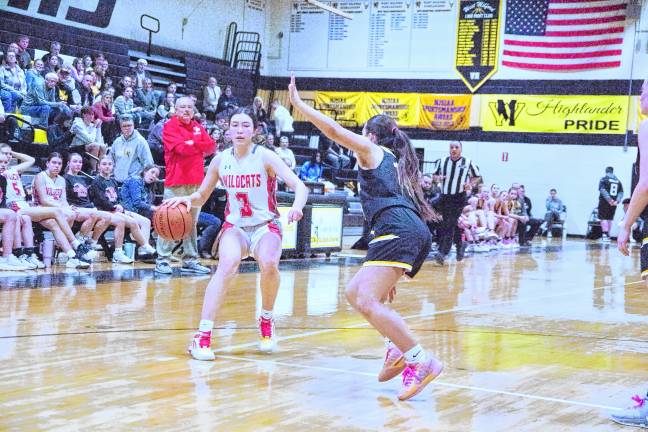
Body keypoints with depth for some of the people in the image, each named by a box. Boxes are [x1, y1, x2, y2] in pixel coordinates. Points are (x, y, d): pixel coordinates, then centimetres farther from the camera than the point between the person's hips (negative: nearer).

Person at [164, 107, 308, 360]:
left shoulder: (265, 157, -10)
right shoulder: (221, 160, 0)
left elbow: (299, 186, -19)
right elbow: (201, 196, 10)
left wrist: (297, 205, -42)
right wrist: (187, 200, -15)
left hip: (266, 226, -1)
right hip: (235, 227, 1)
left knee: (269, 265, -32)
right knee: (227, 265, -29)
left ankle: (266, 320, -1)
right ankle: (202, 337, -32)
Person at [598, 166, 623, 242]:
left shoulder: (604, 179, -3)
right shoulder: (618, 181, 12)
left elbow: (603, 190, -15)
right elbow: (621, 192, 5)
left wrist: (609, 199, -19)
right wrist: (617, 201, -4)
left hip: (604, 202, -5)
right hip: (613, 203, 5)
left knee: (603, 218, -3)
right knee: (610, 219, 13)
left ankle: (605, 234, -17)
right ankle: (607, 236, 17)